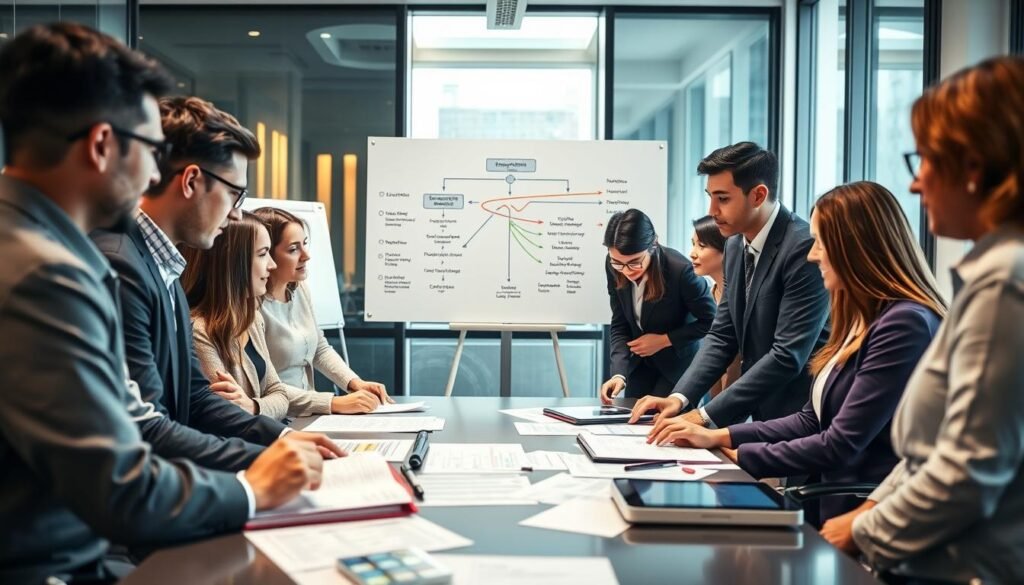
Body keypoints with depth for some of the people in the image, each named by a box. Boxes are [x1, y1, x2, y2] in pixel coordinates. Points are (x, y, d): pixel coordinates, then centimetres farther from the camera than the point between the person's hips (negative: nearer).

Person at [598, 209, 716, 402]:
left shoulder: (680, 270, -31)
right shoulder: (614, 267, -17)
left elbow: (711, 320, -17)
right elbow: (620, 325, -9)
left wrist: (664, 340, -19)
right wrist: (619, 373, -22)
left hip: (678, 363, -4)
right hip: (640, 361, 4)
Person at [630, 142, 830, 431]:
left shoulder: (805, 248, -19)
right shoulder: (736, 245, 6)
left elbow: (788, 356, -23)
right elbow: (722, 335, 8)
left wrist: (706, 416, -23)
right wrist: (680, 397, -6)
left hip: (801, 419, -7)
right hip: (761, 415, 7)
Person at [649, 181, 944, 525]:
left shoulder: (906, 324, -17)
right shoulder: (864, 319, 13)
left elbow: (840, 445, -19)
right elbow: (812, 421, 13)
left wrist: (737, 456, -10)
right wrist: (718, 436, 4)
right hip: (835, 504, 8)